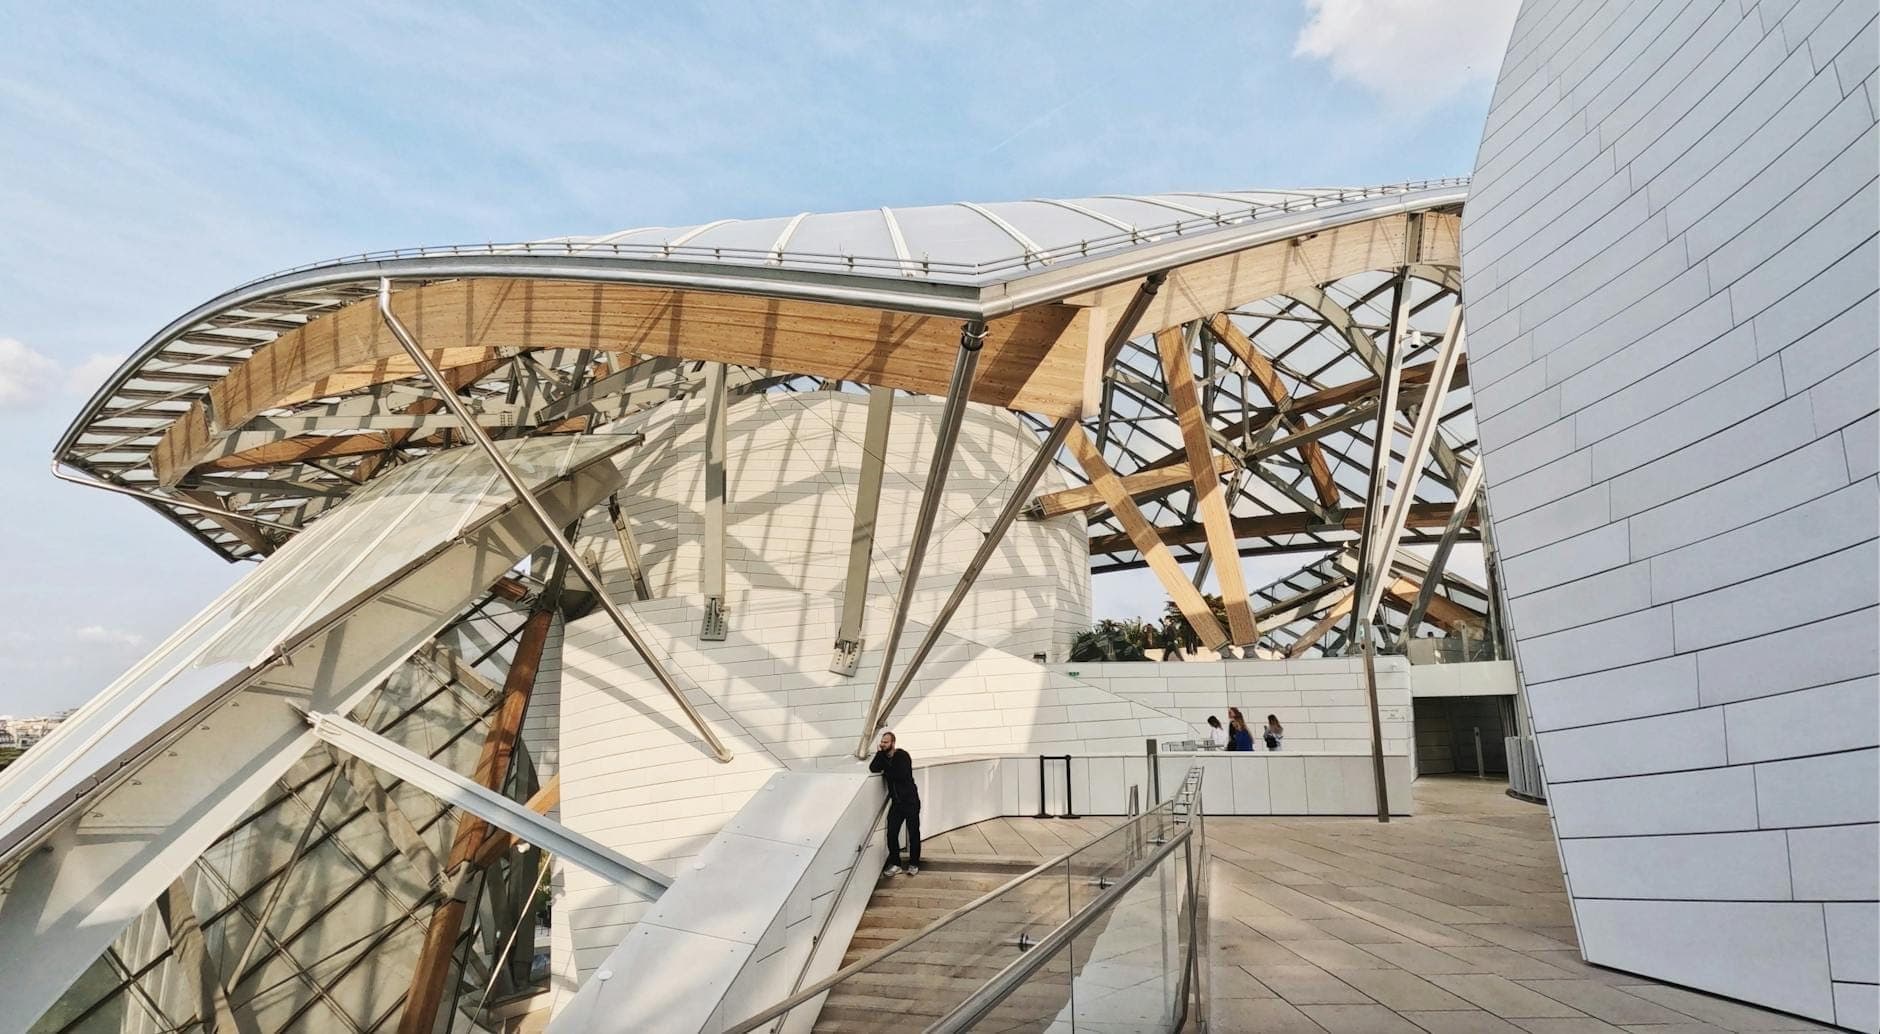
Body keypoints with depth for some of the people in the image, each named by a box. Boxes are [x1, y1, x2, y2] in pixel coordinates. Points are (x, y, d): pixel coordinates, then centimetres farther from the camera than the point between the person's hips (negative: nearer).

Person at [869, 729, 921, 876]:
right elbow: (873, 769, -10)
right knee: (892, 834, -1)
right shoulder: (884, 757, 6)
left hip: (910, 801, -5)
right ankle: (895, 864, 10)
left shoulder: (902, 755, -13)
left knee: (913, 834, 3)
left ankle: (914, 864, 16)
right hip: (896, 802, 5)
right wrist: (879, 753, -16)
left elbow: (901, 774, -26)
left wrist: (886, 772, -11)